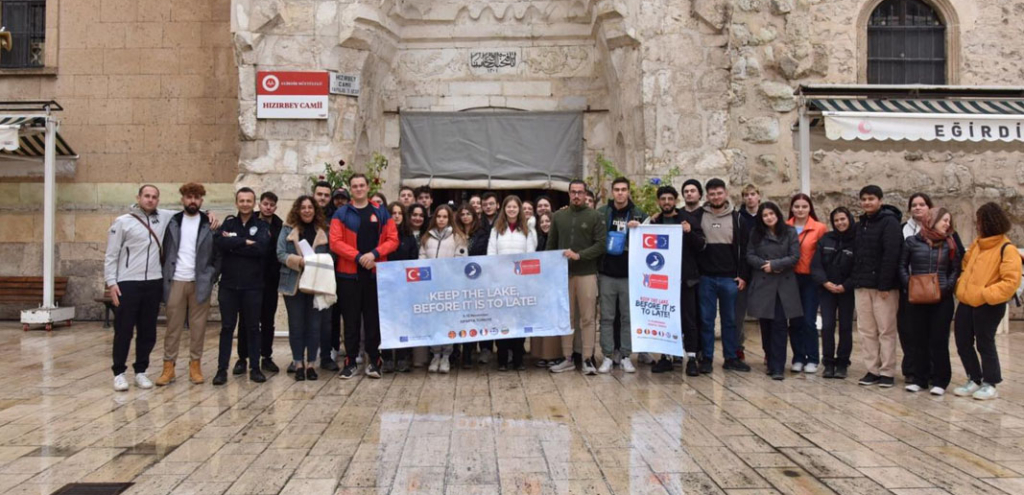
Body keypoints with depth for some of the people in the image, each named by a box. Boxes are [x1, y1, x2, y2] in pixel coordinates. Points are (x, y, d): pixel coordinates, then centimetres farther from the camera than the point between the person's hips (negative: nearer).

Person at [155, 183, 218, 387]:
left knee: (198, 326, 4)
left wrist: (212, 277, -3)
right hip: (176, 281, 1)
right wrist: (165, 276, 0)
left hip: (200, 282, -1)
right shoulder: (172, 222, 6)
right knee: (173, 326, 3)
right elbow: (164, 250, 7)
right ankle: (168, 367, 8)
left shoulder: (209, 224, 3)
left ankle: (195, 365, 11)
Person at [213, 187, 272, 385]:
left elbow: (261, 247, -17)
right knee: (227, 327, 5)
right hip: (228, 285, 1)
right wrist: (245, 242, -16)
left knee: (253, 327, 8)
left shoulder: (262, 226, 2)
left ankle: (255, 367, 16)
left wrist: (233, 243, -12)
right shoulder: (229, 223, 7)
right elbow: (218, 242, -12)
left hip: (253, 285, -1)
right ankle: (222, 369, 11)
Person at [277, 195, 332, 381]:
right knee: (296, 326, 5)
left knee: (314, 325, 3)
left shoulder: (323, 230, 6)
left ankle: (310, 364, 12)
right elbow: (280, 254, -4)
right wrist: (299, 261, -19)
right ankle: (298, 364, 13)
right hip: (294, 283, -1)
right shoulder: (288, 229, 3)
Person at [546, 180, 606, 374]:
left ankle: (587, 359, 7)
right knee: (566, 317, 8)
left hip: (587, 273, -3)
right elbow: (551, 245, 13)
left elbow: (601, 244, -8)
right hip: (563, 273, 3)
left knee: (587, 318, 1)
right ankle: (567, 358, 15)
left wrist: (579, 255, -18)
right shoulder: (558, 216, 10)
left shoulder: (595, 216, 0)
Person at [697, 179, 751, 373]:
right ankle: (706, 358, 11)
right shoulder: (700, 216, 5)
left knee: (730, 320, 7)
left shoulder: (736, 218, 5)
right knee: (706, 319, 3)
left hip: (729, 278, 0)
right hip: (706, 277, 0)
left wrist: (743, 275, -1)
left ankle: (731, 358, 15)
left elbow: (743, 248, 4)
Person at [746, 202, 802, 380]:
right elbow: (750, 256, 3)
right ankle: (771, 362, 18)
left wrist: (774, 264, -10)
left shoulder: (790, 232, 4)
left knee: (779, 325, -6)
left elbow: (795, 257, -2)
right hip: (762, 285, 2)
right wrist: (765, 265, -12)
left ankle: (777, 367, -6)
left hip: (784, 285, -2)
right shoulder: (756, 234, 9)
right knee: (766, 326, 5)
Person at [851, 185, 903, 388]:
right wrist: (855, 279, 6)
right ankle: (872, 370, 14)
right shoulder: (860, 225, 16)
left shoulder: (889, 222, -8)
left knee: (886, 330, 0)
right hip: (862, 286, 7)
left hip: (883, 286, -7)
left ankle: (887, 372, 5)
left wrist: (884, 285, -21)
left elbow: (891, 255, -16)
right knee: (866, 331, 8)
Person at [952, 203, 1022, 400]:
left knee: (985, 344, 3)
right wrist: (961, 285, 11)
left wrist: (985, 294, -23)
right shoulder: (977, 244, 11)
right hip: (966, 303, 7)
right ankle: (974, 380, 26)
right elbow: (965, 265, 25)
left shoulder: (1007, 249, -12)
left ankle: (990, 385, 17)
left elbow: (1011, 281, -19)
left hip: (988, 306, -7)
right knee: (963, 344, 11)